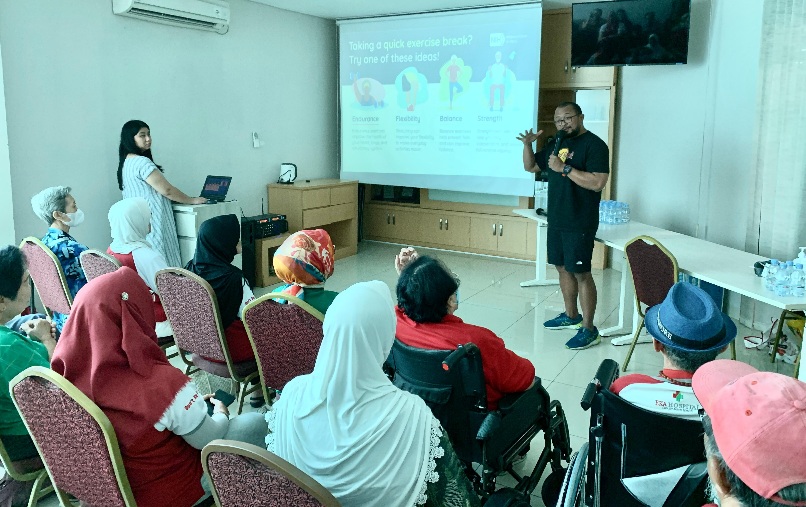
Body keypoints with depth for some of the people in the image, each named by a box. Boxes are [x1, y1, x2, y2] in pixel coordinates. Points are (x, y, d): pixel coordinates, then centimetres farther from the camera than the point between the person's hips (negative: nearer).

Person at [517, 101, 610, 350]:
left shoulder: (594, 145, -12)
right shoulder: (557, 143, 12)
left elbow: (597, 183, -23)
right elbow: (531, 167, 20)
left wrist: (565, 168, -24)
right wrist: (527, 145, 1)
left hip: (580, 224, -8)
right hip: (556, 220, 8)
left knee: (581, 273, -5)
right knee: (562, 267, 16)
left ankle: (589, 329, 2)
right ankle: (571, 316, 32)